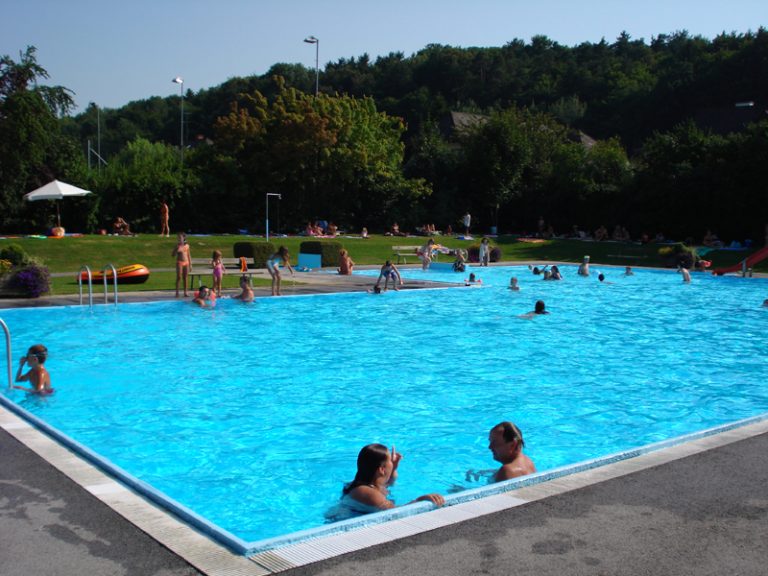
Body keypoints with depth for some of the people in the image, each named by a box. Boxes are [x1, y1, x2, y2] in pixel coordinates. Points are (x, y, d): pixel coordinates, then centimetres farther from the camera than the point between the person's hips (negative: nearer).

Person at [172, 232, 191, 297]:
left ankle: (185, 293, 10)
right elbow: (173, 254, -2)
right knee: (179, 277, -6)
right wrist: (177, 250, -19)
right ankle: (177, 292, -2)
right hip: (179, 263, -3)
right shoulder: (177, 245, -1)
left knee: (185, 278, 6)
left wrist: (190, 264, 8)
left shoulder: (187, 245, 6)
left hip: (186, 263, 3)